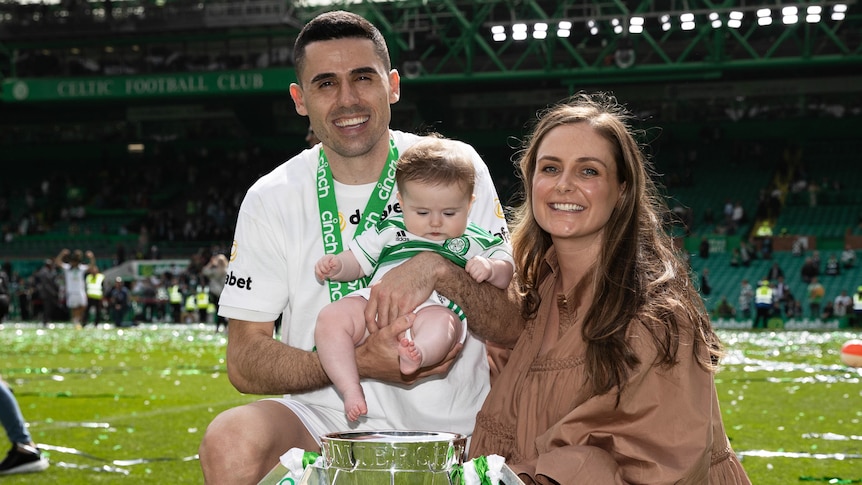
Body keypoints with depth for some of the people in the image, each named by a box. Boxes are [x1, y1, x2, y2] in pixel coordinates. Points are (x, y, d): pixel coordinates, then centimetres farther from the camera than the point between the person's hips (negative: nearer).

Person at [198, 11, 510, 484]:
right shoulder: (272, 199, 1)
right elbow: (243, 361, -3)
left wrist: (436, 269, -22)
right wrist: (360, 362, -18)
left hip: (449, 426, 1)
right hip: (323, 420, 0)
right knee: (229, 443, -30)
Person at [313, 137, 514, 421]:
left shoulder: (475, 241, 22)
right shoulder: (390, 232, 27)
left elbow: (507, 272, 15)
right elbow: (355, 262, 30)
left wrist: (490, 269, -9)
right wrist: (336, 265, 7)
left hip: (437, 307, -3)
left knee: (441, 322, -39)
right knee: (331, 317, -23)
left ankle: (418, 354, -69)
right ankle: (350, 389, -28)